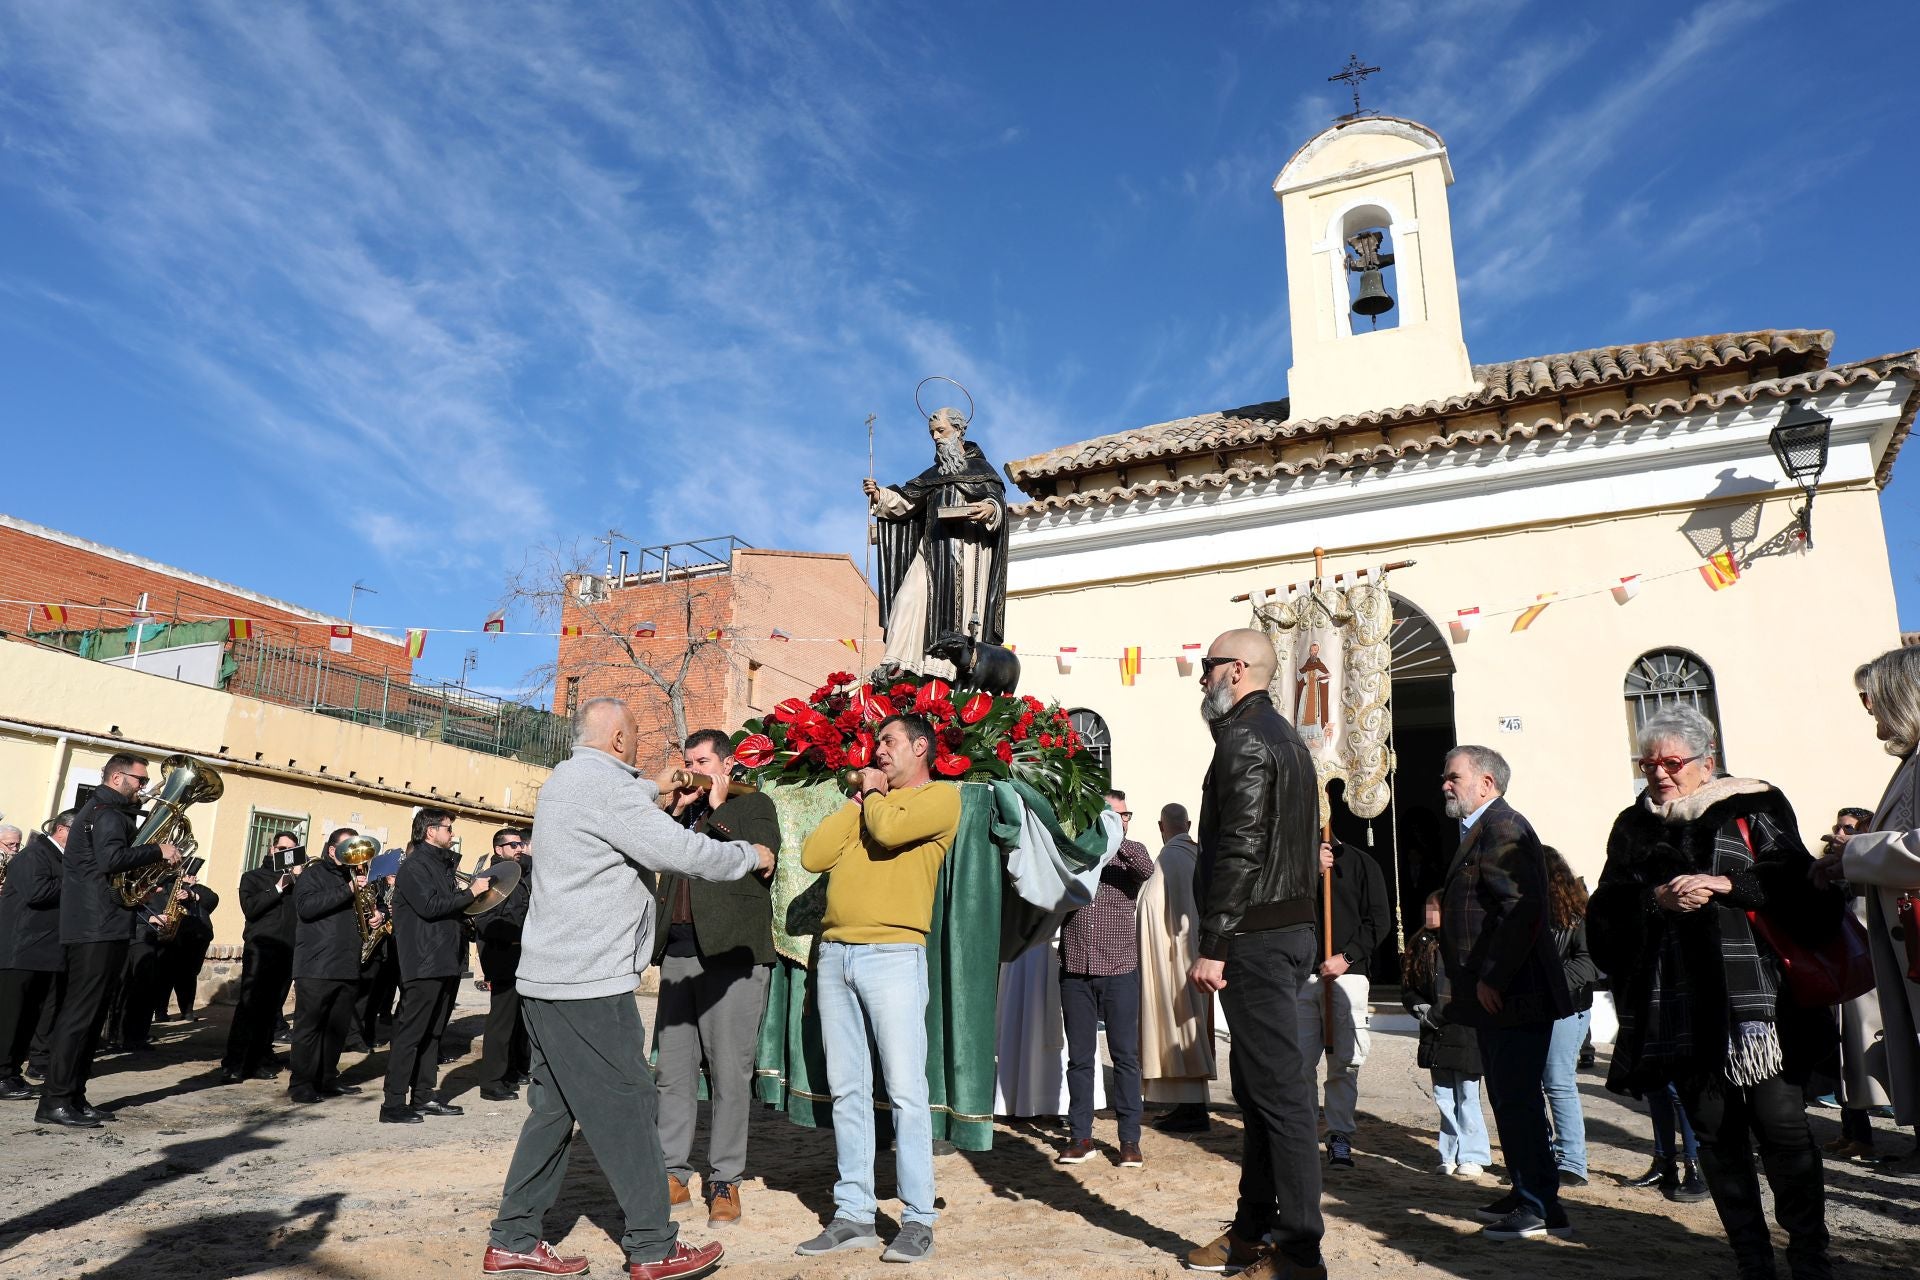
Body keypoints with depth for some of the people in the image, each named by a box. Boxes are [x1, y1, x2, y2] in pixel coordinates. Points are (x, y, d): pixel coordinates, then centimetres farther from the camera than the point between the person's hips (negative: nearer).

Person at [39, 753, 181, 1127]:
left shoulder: (103, 809, 22)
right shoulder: (108, 812, -11)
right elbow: (113, 859, -27)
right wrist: (158, 851, -17)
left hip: (97, 928, 11)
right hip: (98, 928, -11)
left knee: (89, 1014, 12)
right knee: (80, 1014, -8)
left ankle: (73, 1096, 17)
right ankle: (55, 1102, -5)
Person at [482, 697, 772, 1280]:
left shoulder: (564, 780, 14)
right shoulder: (606, 784, -16)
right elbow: (683, 851, -18)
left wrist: (650, 791, 40)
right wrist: (751, 855, -5)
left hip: (547, 976, 10)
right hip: (588, 984, -10)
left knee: (554, 1110, 15)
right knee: (627, 1110, -2)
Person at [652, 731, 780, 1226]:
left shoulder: (752, 804, 5)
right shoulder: (682, 810, 21)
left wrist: (717, 811, -7)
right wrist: (676, 810, 4)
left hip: (731, 952, -5)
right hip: (678, 951, 5)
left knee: (729, 1073, -1)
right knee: (673, 1069, 7)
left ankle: (724, 1181, 9)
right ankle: (673, 1174, 16)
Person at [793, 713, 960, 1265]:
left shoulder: (941, 796, 2)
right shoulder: (868, 801, 22)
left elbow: (888, 830, -17)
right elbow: (812, 855, 10)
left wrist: (874, 794, 4)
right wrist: (859, 799, 8)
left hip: (893, 954, -6)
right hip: (834, 954, 7)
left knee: (905, 1091, -4)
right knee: (847, 1091, 8)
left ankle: (917, 1220, 5)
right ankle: (853, 1215, 16)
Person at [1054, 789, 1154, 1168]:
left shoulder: (1130, 853, 5)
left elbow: (1146, 869, -15)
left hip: (1120, 970, 0)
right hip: (1076, 970, 1)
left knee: (1125, 1056, 3)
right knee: (1080, 1057, 8)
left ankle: (1130, 1140, 12)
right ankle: (1080, 1137, 17)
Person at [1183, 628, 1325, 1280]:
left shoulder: (1244, 741, -13)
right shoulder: (1285, 737, 19)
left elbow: (1240, 851, -21)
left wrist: (1213, 947, -20)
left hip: (1255, 937, -11)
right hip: (1290, 928, 11)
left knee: (1278, 1090, -5)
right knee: (1256, 1084, 16)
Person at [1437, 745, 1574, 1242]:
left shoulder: (1502, 828, -15)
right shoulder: (1480, 831, 18)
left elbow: (1523, 909, -25)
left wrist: (1491, 979, -22)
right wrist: (1466, 982, 18)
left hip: (1512, 995, -10)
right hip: (1495, 995, 10)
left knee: (1517, 1098, -4)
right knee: (1508, 1097, 16)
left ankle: (1541, 1208, 5)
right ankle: (1527, 1193, 26)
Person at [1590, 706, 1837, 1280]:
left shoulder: (1749, 810, 5)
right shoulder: (1633, 828, 12)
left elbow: (1794, 879, -7)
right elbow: (1605, 911, 3)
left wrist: (1723, 883, -17)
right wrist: (1658, 898, -14)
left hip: (1751, 1000, -2)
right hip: (1678, 1011, 3)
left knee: (1782, 1127, -2)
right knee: (1716, 1135, 7)